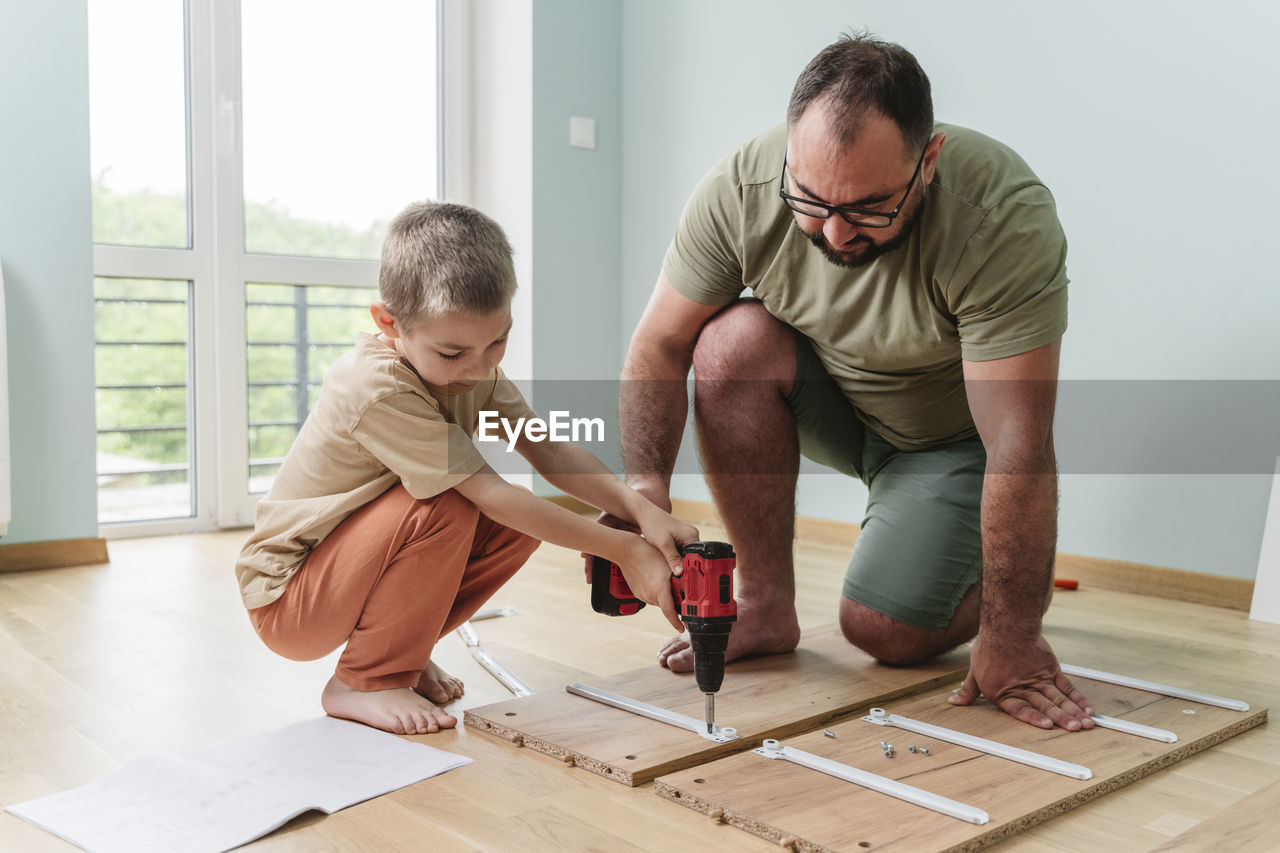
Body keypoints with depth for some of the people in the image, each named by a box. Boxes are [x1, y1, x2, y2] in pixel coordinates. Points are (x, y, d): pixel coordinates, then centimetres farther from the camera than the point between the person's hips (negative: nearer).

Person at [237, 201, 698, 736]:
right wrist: (624, 551, -30)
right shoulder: (378, 389, -31)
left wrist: (640, 509, -28)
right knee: (446, 507, -31)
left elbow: (549, 452, -11)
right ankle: (364, 682, -12)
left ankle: (401, 650, 7)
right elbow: (490, 492, -32)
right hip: (283, 602, -8)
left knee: (519, 524, -9)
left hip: (355, 566, 8)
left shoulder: (471, 366, -6)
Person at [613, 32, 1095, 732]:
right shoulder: (740, 188, -25)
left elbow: (1018, 449, -34)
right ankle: (765, 606, -12)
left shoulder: (1006, 221, -35)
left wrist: (1010, 643, -30)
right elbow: (659, 345, -15)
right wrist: (646, 484, -31)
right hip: (834, 408, 4)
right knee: (734, 342, -26)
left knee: (883, 631, -18)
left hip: (959, 435, -3)